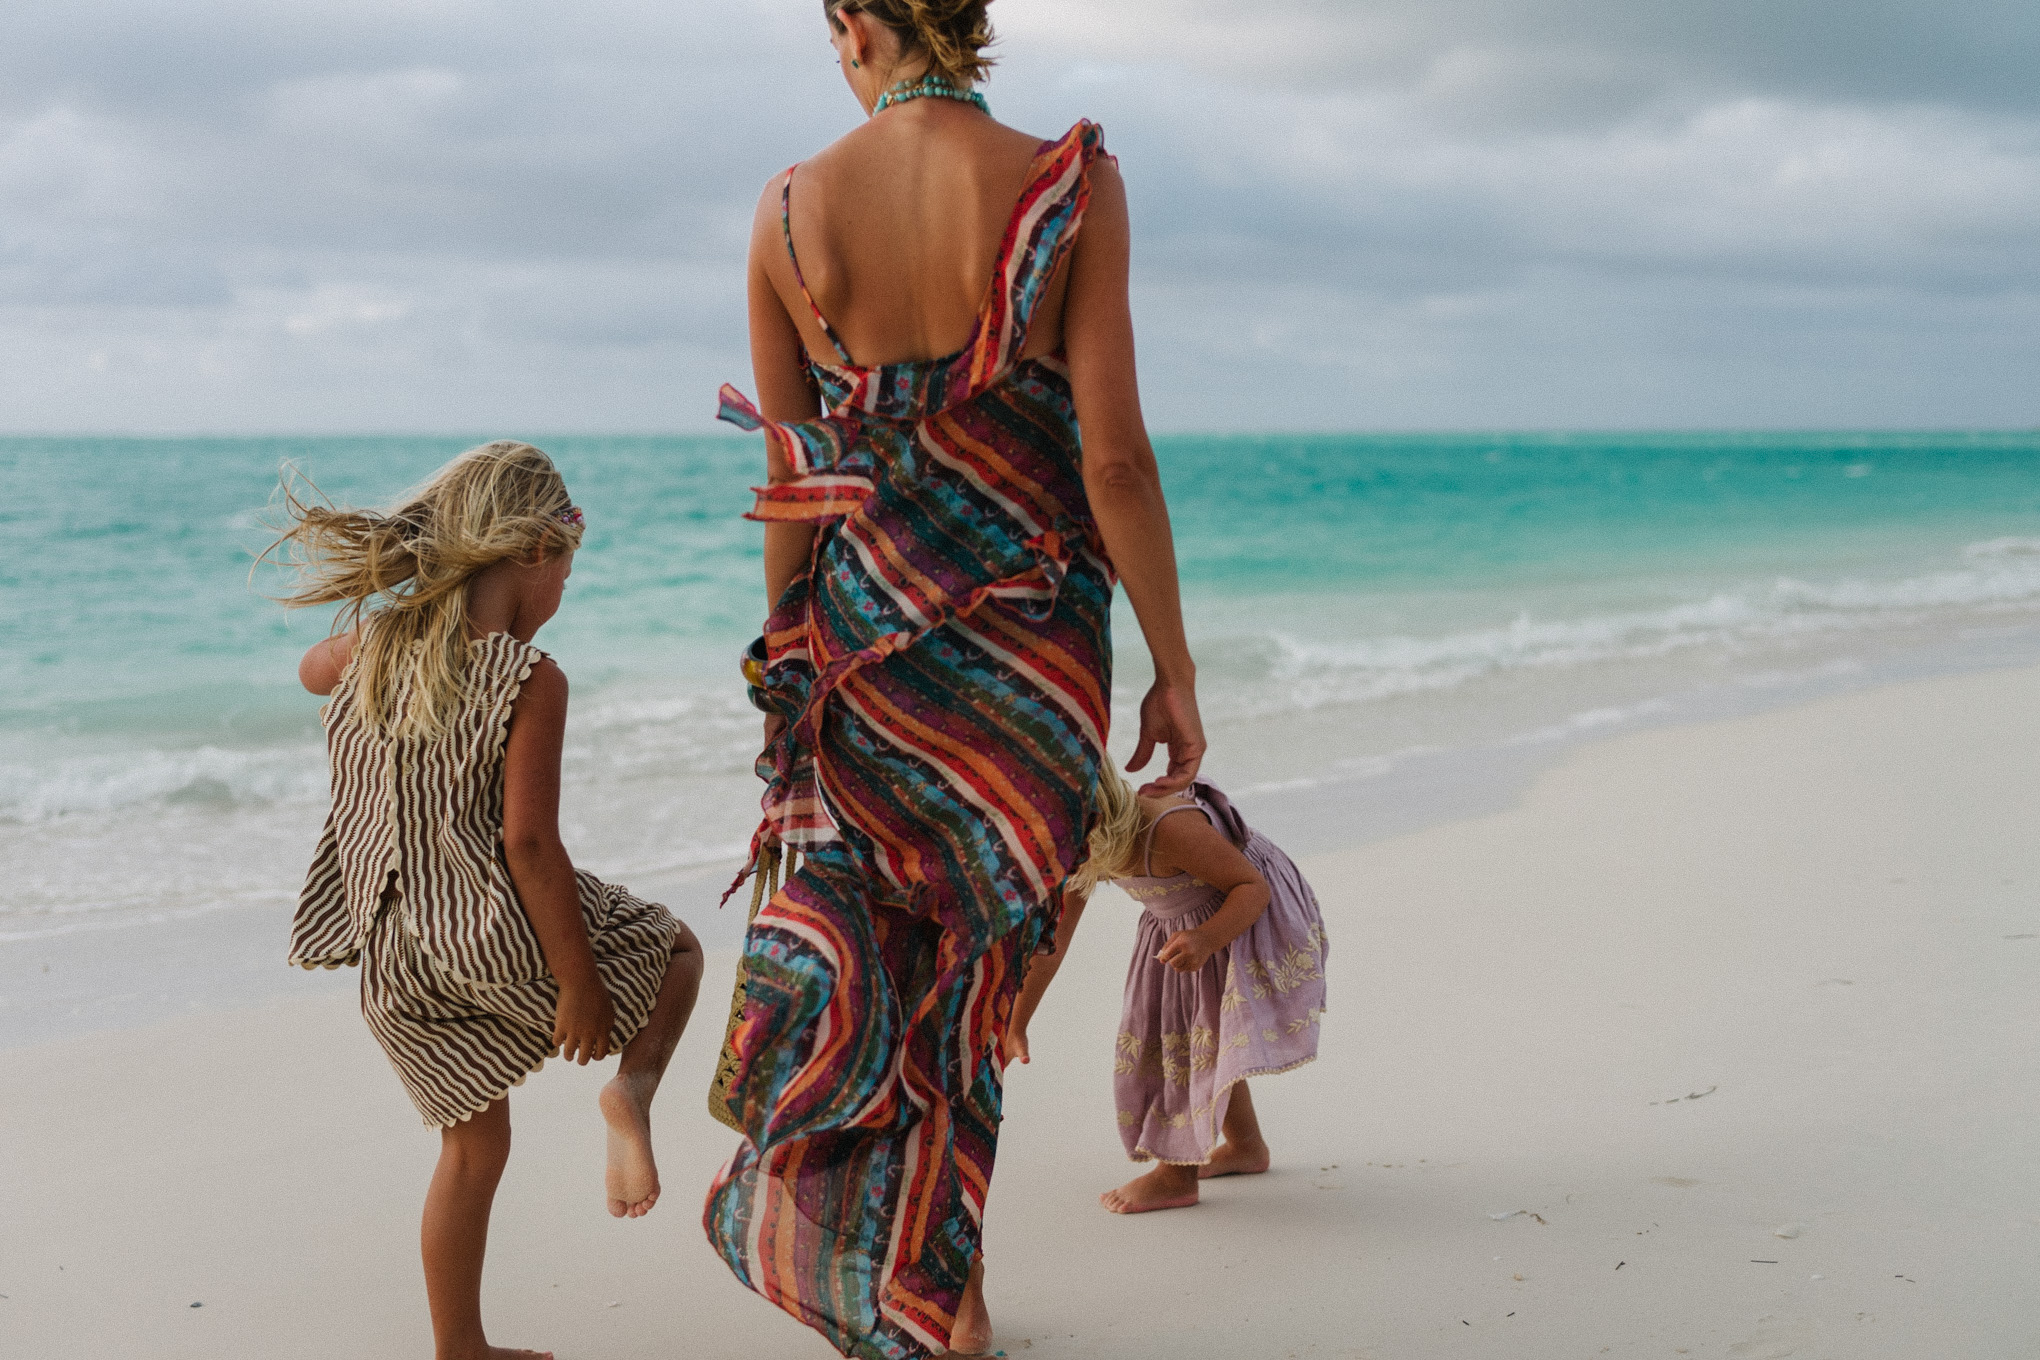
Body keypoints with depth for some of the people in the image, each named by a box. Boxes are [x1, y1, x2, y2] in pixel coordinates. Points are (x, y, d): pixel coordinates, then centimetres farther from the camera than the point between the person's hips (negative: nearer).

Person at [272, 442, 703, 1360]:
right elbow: (528, 842, -21)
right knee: (676, 951, 21)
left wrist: (411, 615, 29)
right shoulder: (531, 681, -16)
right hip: (498, 937, -5)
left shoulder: (372, 647, 2)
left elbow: (313, 671, 28)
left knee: (474, 1145, 22)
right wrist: (579, 980, -15)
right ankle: (632, 1089, -7)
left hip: (394, 961, 6)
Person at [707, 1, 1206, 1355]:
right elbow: (1115, 455, -11)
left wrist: (789, 662, 16)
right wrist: (1176, 669, -2)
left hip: (865, 629, 1)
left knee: (874, 940, 16)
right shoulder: (1070, 187, -9)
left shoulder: (792, 210, -3)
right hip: (1032, 636, -1)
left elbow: (792, 485, 3)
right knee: (973, 963, 12)